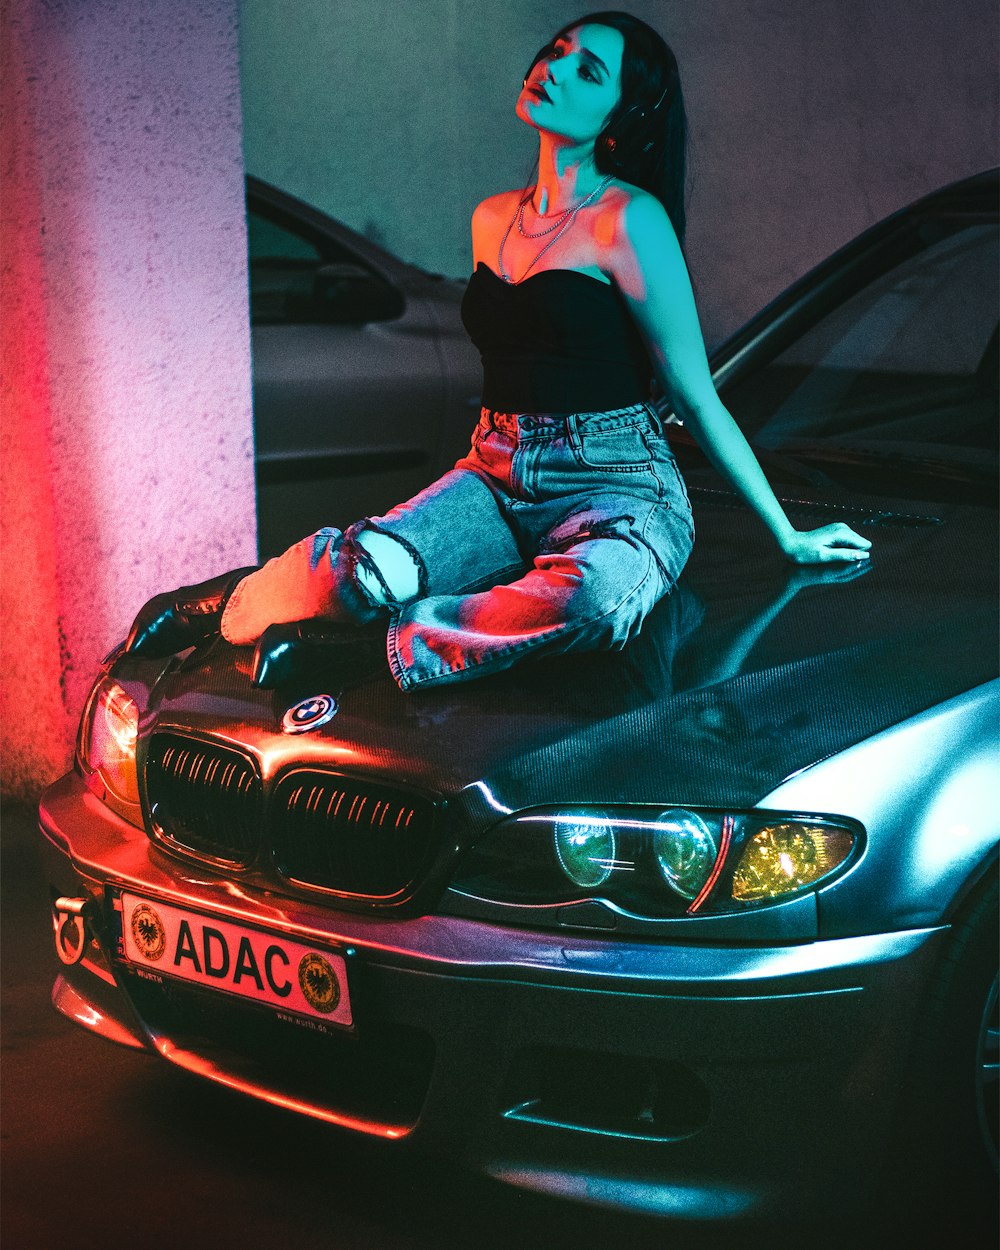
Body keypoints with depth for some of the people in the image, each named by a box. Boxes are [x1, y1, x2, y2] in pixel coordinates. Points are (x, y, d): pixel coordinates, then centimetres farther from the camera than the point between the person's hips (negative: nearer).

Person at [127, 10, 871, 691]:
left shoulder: (627, 220, -8)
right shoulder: (493, 220, 12)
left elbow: (696, 394, -5)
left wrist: (787, 536, -3)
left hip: (614, 488, -4)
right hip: (496, 478, 5)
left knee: (595, 594, -41)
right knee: (375, 564, -28)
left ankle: (370, 641, -25)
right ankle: (231, 603, 1)